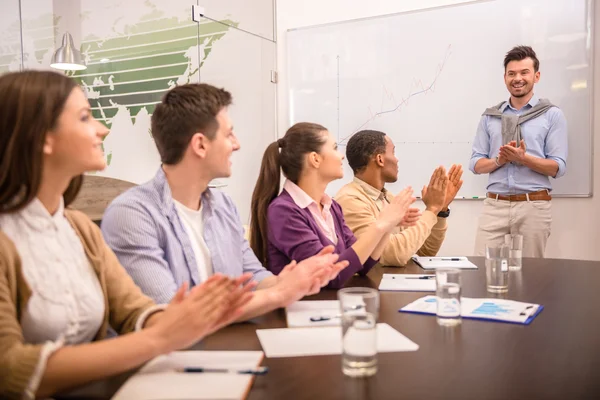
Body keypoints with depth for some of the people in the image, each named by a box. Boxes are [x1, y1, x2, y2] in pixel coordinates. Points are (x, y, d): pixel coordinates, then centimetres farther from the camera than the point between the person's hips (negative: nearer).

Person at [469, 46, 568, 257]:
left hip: (533, 206, -2)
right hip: (494, 205, 2)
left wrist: (523, 158, -18)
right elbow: (476, 164, 9)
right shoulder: (490, 116, 11)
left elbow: (558, 167, -2)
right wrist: (498, 160, -11)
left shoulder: (552, 115, 4)